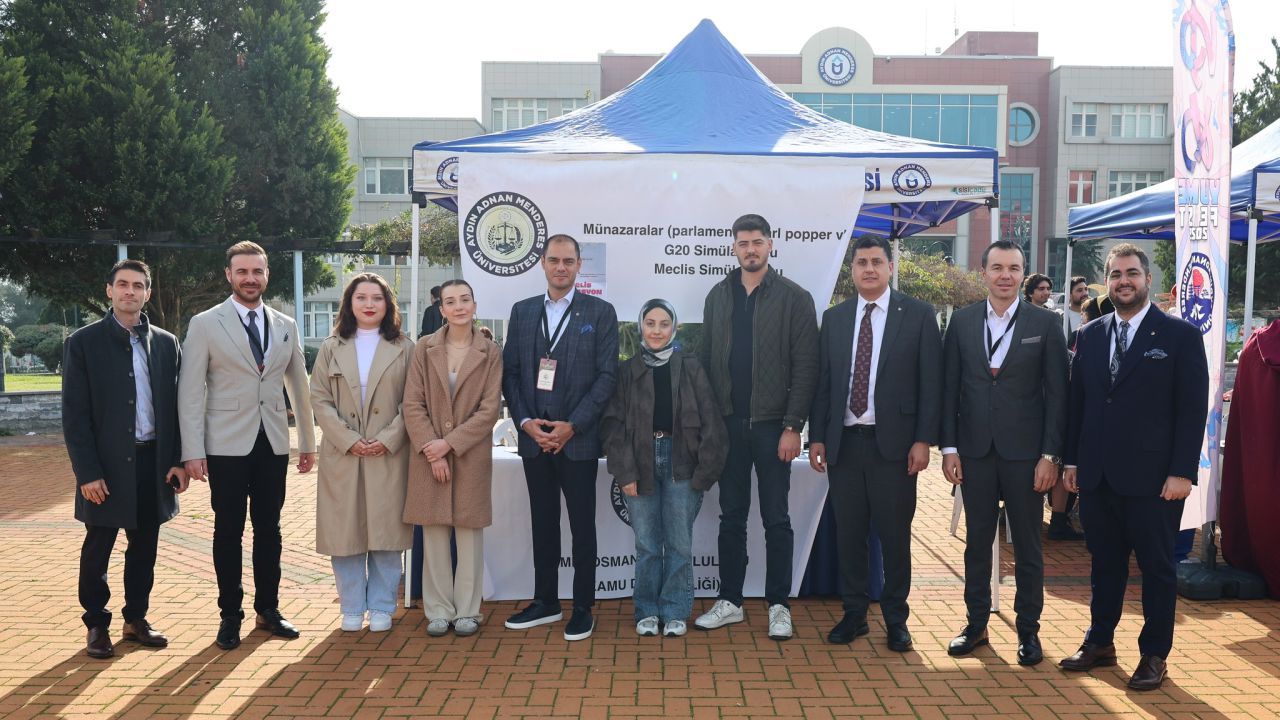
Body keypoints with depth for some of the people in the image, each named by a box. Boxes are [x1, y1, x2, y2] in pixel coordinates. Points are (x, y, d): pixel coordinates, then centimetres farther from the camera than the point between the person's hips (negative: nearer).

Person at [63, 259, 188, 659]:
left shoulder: (166, 343, 7)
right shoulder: (83, 342, -3)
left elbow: (176, 405, 8)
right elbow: (74, 413, -6)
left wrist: (178, 460, 0)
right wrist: (87, 472, -12)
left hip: (153, 462, 3)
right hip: (105, 465, -3)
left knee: (144, 548, 12)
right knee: (97, 551, 8)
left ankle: (136, 618, 26)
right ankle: (97, 625, 22)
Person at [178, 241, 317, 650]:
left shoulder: (285, 326, 8)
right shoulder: (205, 325, -2)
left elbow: (299, 387, 13)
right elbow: (190, 393, -5)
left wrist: (308, 442, 13)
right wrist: (192, 452, -11)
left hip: (273, 444, 3)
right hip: (227, 446, -3)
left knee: (269, 528, 10)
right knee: (229, 531, 5)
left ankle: (268, 609, 23)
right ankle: (230, 614, 18)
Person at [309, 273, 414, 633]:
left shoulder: (404, 348, 5)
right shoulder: (331, 348, 9)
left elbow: (411, 402, 0)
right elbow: (319, 399, 2)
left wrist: (389, 438, -12)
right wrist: (347, 439, -9)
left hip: (389, 454, -1)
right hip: (342, 454, 1)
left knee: (385, 531, 2)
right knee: (345, 531, 4)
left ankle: (381, 607, 15)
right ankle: (352, 607, 17)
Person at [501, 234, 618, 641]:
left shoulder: (600, 312, 0)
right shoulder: (522, 312, 11)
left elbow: (607, 375, -5)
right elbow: (510, 372, 8)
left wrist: (572, 426, -12)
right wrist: (526, 421, -6)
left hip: (578, 438, -3)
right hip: (534, 436, 4)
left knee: (582, 526, 3)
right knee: (543, 523, 12)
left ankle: (583, 608, 14)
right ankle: (545, 601, 24)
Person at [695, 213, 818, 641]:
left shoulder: (794, 298, -3)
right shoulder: (718, 296, 9)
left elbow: (804, 366, -8)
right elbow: (707, 360, 8)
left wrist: (793, 426, -13)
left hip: (773, 425, -3)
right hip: (728, 424, 3)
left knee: (776, 520, 6)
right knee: (731, 517, 11)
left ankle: (778, 605, 17)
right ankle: (729, 601, 22)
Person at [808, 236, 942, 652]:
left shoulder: (917, 315, 1)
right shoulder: (834, 318, 10)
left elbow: (931, 382, -2)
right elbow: (823, 382, 10)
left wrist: (924, 439, -9)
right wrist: (817, 437, 5)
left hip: (894, 443, -3)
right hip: (844, 442, 3)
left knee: (895, 535, 6)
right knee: (849, 534, 8)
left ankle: (895, 618, 20)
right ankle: (854, 614, 22)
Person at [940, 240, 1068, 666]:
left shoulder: (1045, 323, -1)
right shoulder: (962, 321, 4)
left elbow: (1057, 393, -2)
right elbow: (950, 387, 4)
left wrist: (1050, 455, -7)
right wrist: (949, 447, -1)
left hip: (1025, 452, -2)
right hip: (975, 451, 2)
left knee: (1027, 546, 8)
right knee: (977, 542, 11)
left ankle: (1028, 629, 22)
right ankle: (976, 623, 23)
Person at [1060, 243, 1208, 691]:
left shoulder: (1180, 335, -3)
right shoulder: (1090, 335, 9)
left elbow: (1193, 409, -6)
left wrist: (1182, 472, -12)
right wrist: (1071, 460, 8)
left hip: (1153, 477, -4)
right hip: (1097, 476, 4)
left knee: (1157, 568, 8)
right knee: (1104, 563, 14)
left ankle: (1154, 655, 22)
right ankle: (1100, 642, 27)